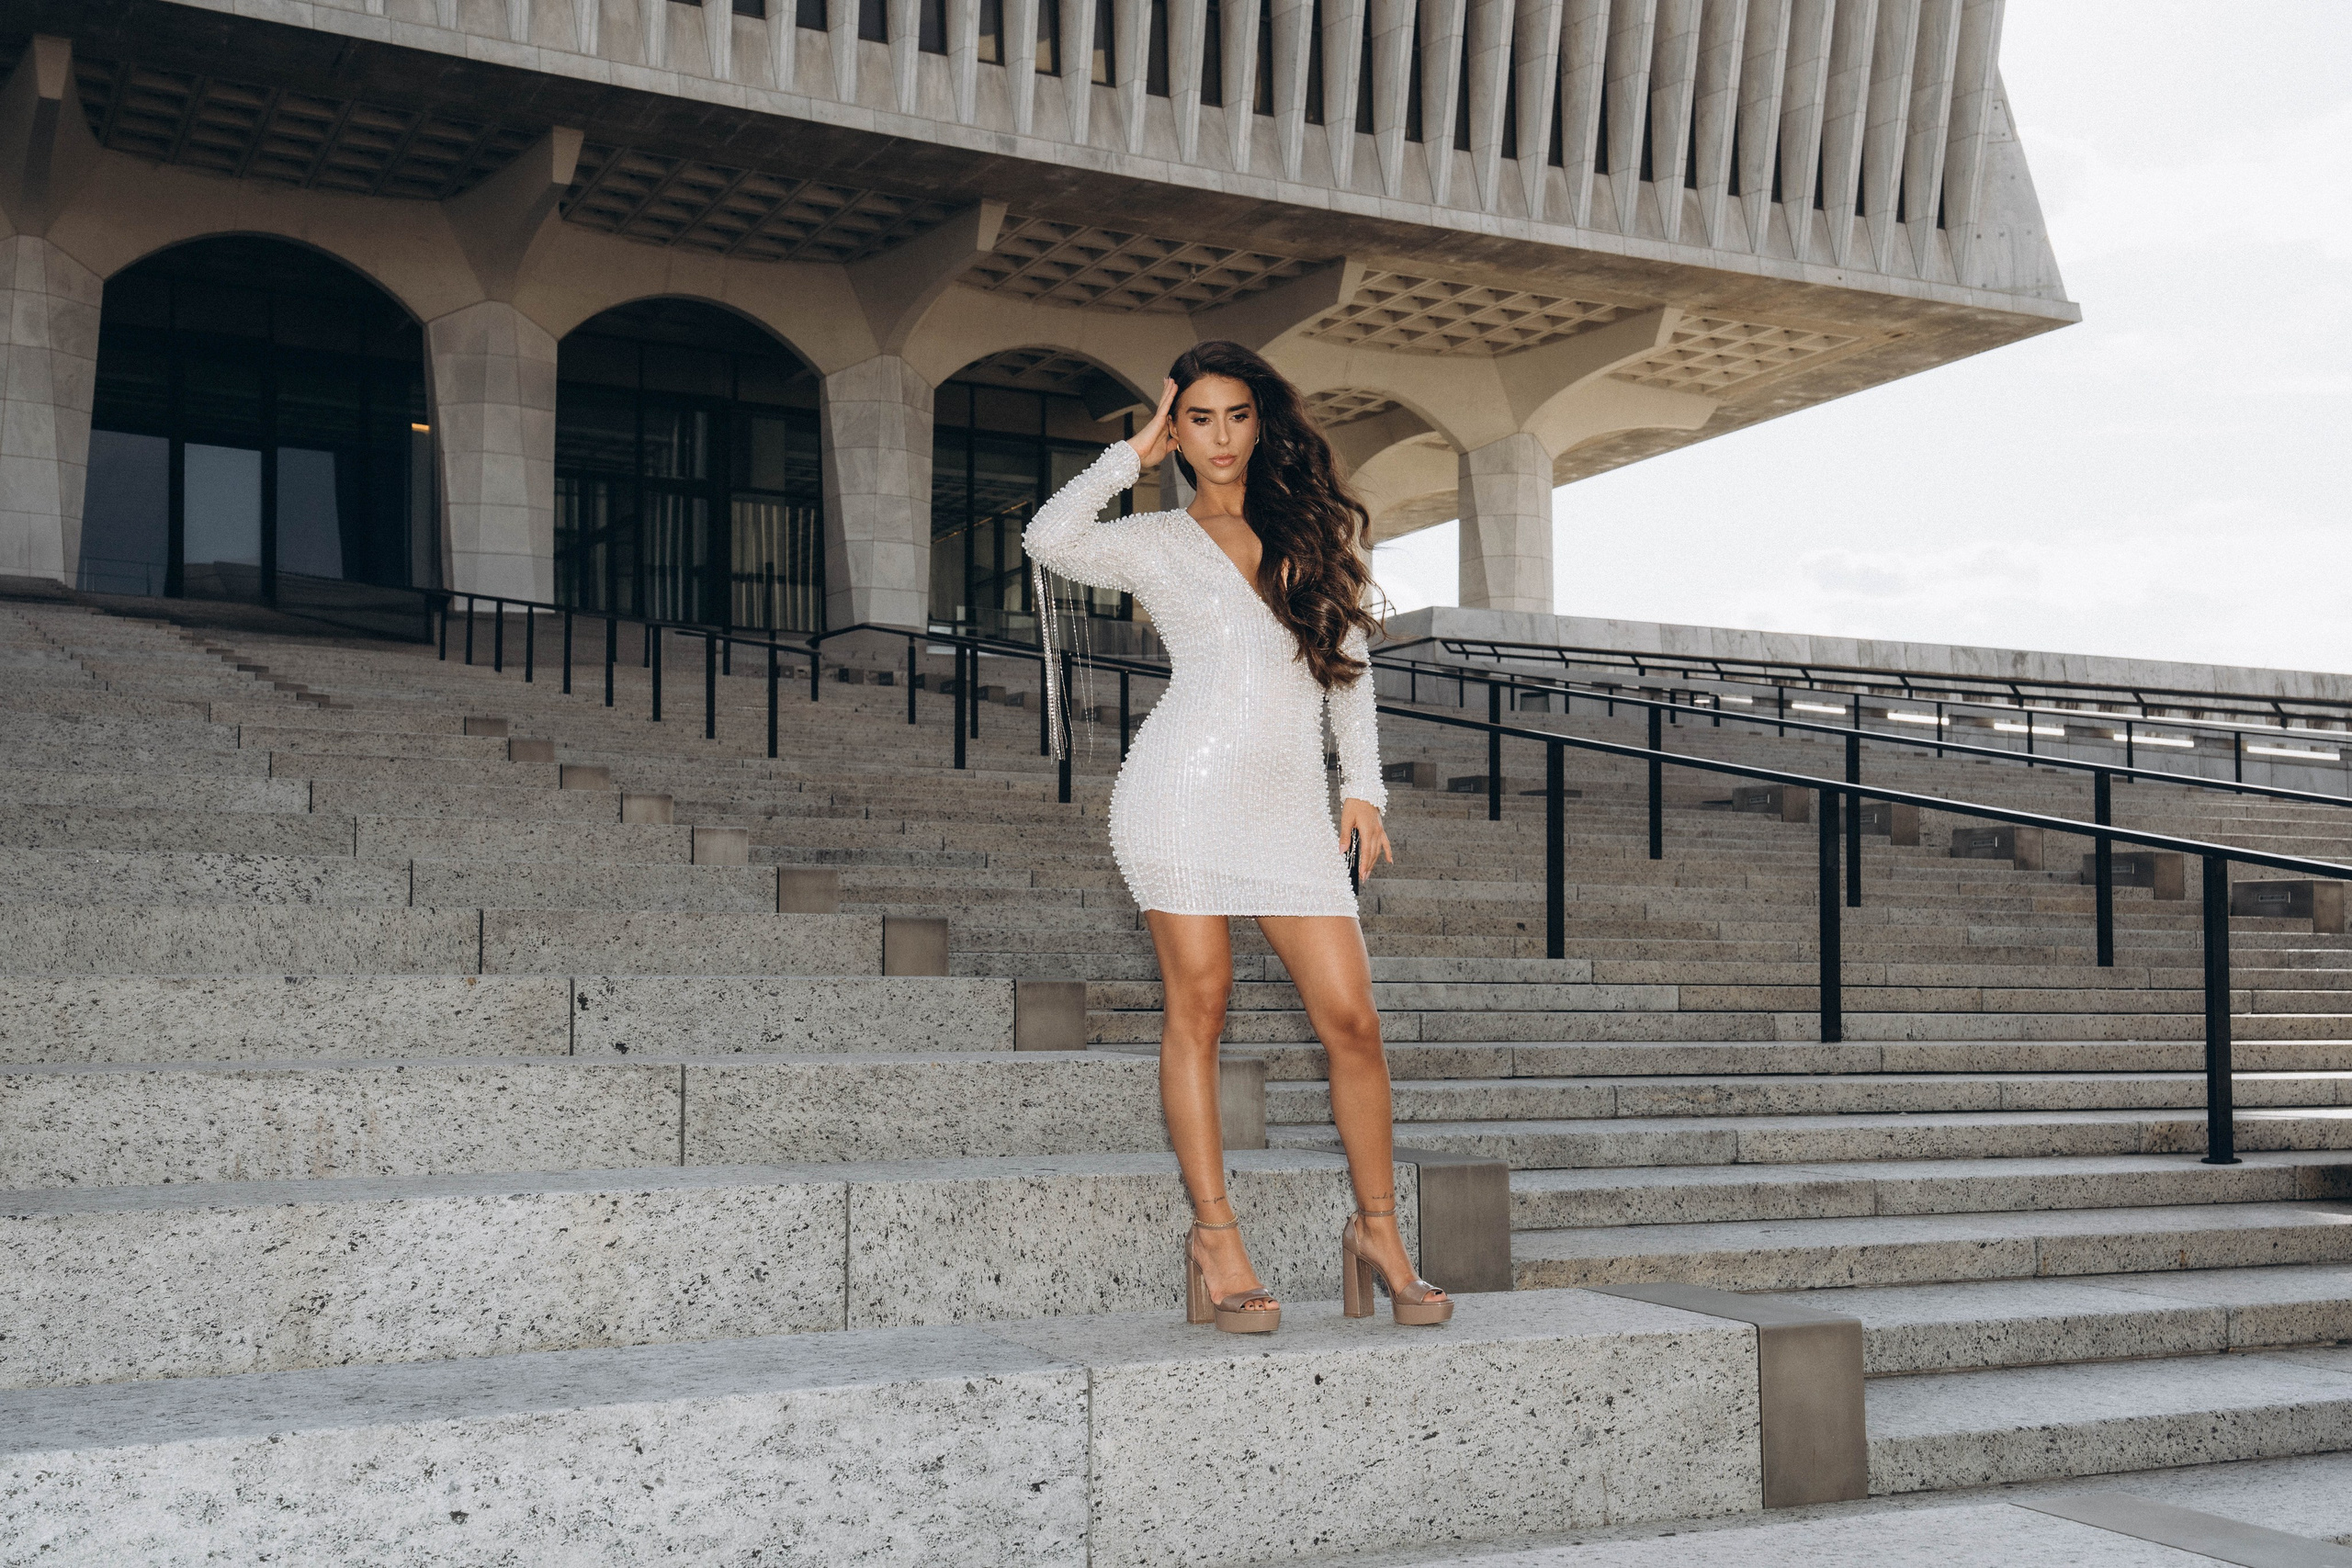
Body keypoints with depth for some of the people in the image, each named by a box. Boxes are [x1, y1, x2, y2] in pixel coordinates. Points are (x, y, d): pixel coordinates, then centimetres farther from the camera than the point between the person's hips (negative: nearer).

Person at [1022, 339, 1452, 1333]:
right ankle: (1214, 1234, 6)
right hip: (1185, 791, -2)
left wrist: (1363, 786, 10)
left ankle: (1378, 1230, 11)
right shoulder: (1154, 541, 9)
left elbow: (1350, 664, 18)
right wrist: (1134, 452, 1)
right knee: (1197, 1007, -2)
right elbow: (1051, 540, -10)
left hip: (1291, 804, 3)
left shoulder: (1312, 527, 17)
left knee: (1350, 1018, -2)